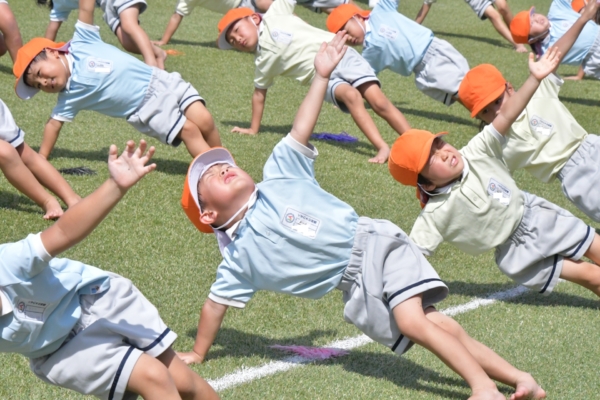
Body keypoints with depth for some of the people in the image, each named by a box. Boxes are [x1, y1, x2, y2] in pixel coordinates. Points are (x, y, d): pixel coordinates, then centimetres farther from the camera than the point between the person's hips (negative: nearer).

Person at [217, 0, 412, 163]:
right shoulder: (263, 62, 12)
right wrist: (253, 129, 25)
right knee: (352, 95, -29)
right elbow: (259, 93, 21)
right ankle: (383, 148, -38)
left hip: (340, 53, -1)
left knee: (379, 103, -17)